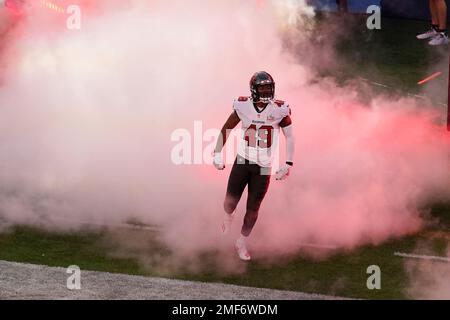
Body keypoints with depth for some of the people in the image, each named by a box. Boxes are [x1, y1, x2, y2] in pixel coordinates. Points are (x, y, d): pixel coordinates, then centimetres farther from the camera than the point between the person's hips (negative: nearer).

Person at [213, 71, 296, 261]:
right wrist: (217, 154, 5)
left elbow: (290, 137, -1)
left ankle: (242, 243, 25)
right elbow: (226, 129, 6)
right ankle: (228, 216, 43)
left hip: (264, 167, 0)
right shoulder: (243, 107, -9)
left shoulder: (279, 110, -10)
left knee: (253, 208, 4)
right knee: (231, 201, 3)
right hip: (243, 161, 0)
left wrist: (288, 165, -4)